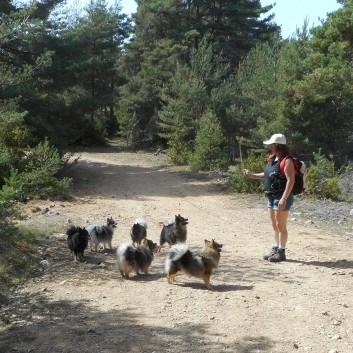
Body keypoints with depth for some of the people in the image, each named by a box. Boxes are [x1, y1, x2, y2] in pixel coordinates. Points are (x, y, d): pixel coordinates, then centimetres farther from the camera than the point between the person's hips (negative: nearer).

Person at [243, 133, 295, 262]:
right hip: (271, 197, 9)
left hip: (281, 198, -9)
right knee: (274, 225, 15)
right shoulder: (272, 159, 11)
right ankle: (275, 249, 24)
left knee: (281, 226, -2)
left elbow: (290, 180, -22)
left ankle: (281, 252, 7)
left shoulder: (286, 161, -16)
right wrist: (252, 175, 15)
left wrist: (284, 198, -26)